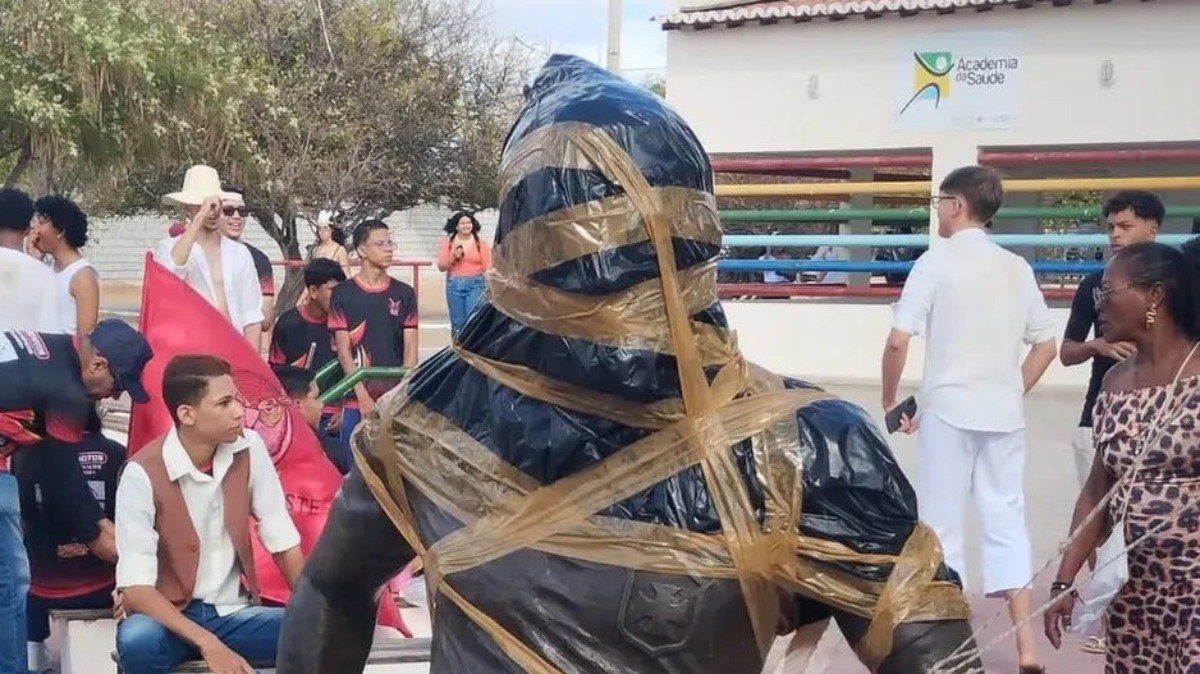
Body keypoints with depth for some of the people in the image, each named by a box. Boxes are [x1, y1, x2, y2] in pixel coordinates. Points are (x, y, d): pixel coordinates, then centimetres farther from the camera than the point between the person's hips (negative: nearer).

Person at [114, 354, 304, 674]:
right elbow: (135, 587, -22)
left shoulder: (249, 448, -4)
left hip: (234, 613, 3)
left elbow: (283, 541, 0)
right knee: (137, 642, -37)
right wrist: (207, 644, -31)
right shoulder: (143, 474, -17)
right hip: (170, 615, -3)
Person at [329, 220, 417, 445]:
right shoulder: (343, 294, 1)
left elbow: (410, 349, 5)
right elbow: (343, 351, -2)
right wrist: (364, 398, -9)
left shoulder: (404, 293, 7)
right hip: (357, 401, -1)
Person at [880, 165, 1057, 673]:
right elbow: (1046, 346, 10)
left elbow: (898, 341, -13)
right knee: (1006, 520, 10)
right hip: (1003, 412, 4)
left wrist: (889, 401, 0)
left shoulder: (937, 261, -7)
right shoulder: (1017, 267, 8)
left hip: (948, 409, -4)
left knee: (942, 524, 6)